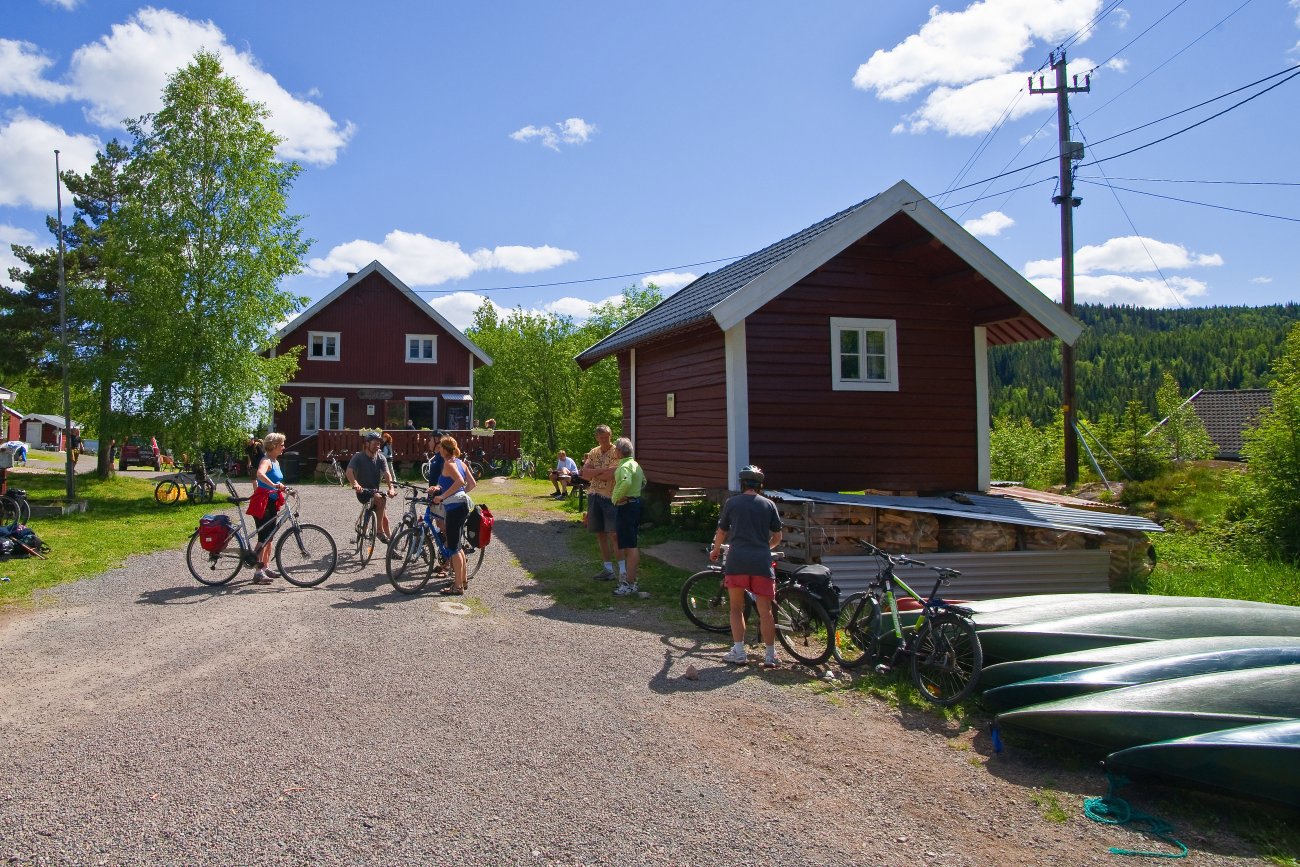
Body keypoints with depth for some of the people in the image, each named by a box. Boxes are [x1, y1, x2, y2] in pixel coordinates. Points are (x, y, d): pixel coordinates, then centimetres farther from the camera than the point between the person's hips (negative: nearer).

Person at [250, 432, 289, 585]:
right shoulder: (266, 460, -16)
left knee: (269, 537, 14)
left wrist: (282, 489, 10)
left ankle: (266, 568, 23)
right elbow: (260, 474, -39)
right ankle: (259, 572, -7)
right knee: (263, 537, -9)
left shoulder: (276, 462, 13)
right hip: (263, 503, -9)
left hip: (271, 503, 9)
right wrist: (274, 485, -50)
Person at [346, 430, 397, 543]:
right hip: (363, 491, -5)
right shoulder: (358, 457, -11)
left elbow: (387, 473, -15)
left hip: (375, 491, 5)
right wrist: (355, 484, -46)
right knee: (380, 499, -33)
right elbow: (349, 472, -26)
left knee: (385, 519, 0)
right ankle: (380, 530, -25)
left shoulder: (381, 458, -1)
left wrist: (391, 488, -34)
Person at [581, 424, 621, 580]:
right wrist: (602, 470, -14)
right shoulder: (593, 453, 11)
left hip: (610, 497, -6)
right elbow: (584, 474, 0)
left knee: (613, 534, -9)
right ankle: (608, 569, 18)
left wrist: (593, 472, -6)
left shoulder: (616, 452, -8)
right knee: (600, 534, 9)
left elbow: (610, 475, -20)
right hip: (594, 496, 6)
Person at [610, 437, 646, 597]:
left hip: (625, 506, -10)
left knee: (629, 547, -8)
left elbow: (626, 482, -38)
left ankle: (629, 584, -5)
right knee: (632, 545, 16)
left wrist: (616, 497, -26)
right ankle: (631, 579, 24)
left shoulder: (624, 467, -18)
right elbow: (643, 481, 27)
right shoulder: (635, 464, 13)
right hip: (635, 503, 10)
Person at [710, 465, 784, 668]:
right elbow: (777, 537, 11)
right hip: (761, 562, 1)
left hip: (737, 561, -1)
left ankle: (739, 652, 10)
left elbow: (721, 533, 13)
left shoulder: (731, 503, 6)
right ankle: (771, 655, 9)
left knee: (736, 608, 13)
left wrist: (715, 551, 32)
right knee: (765, 611, 7)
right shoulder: (769, 505, 8)